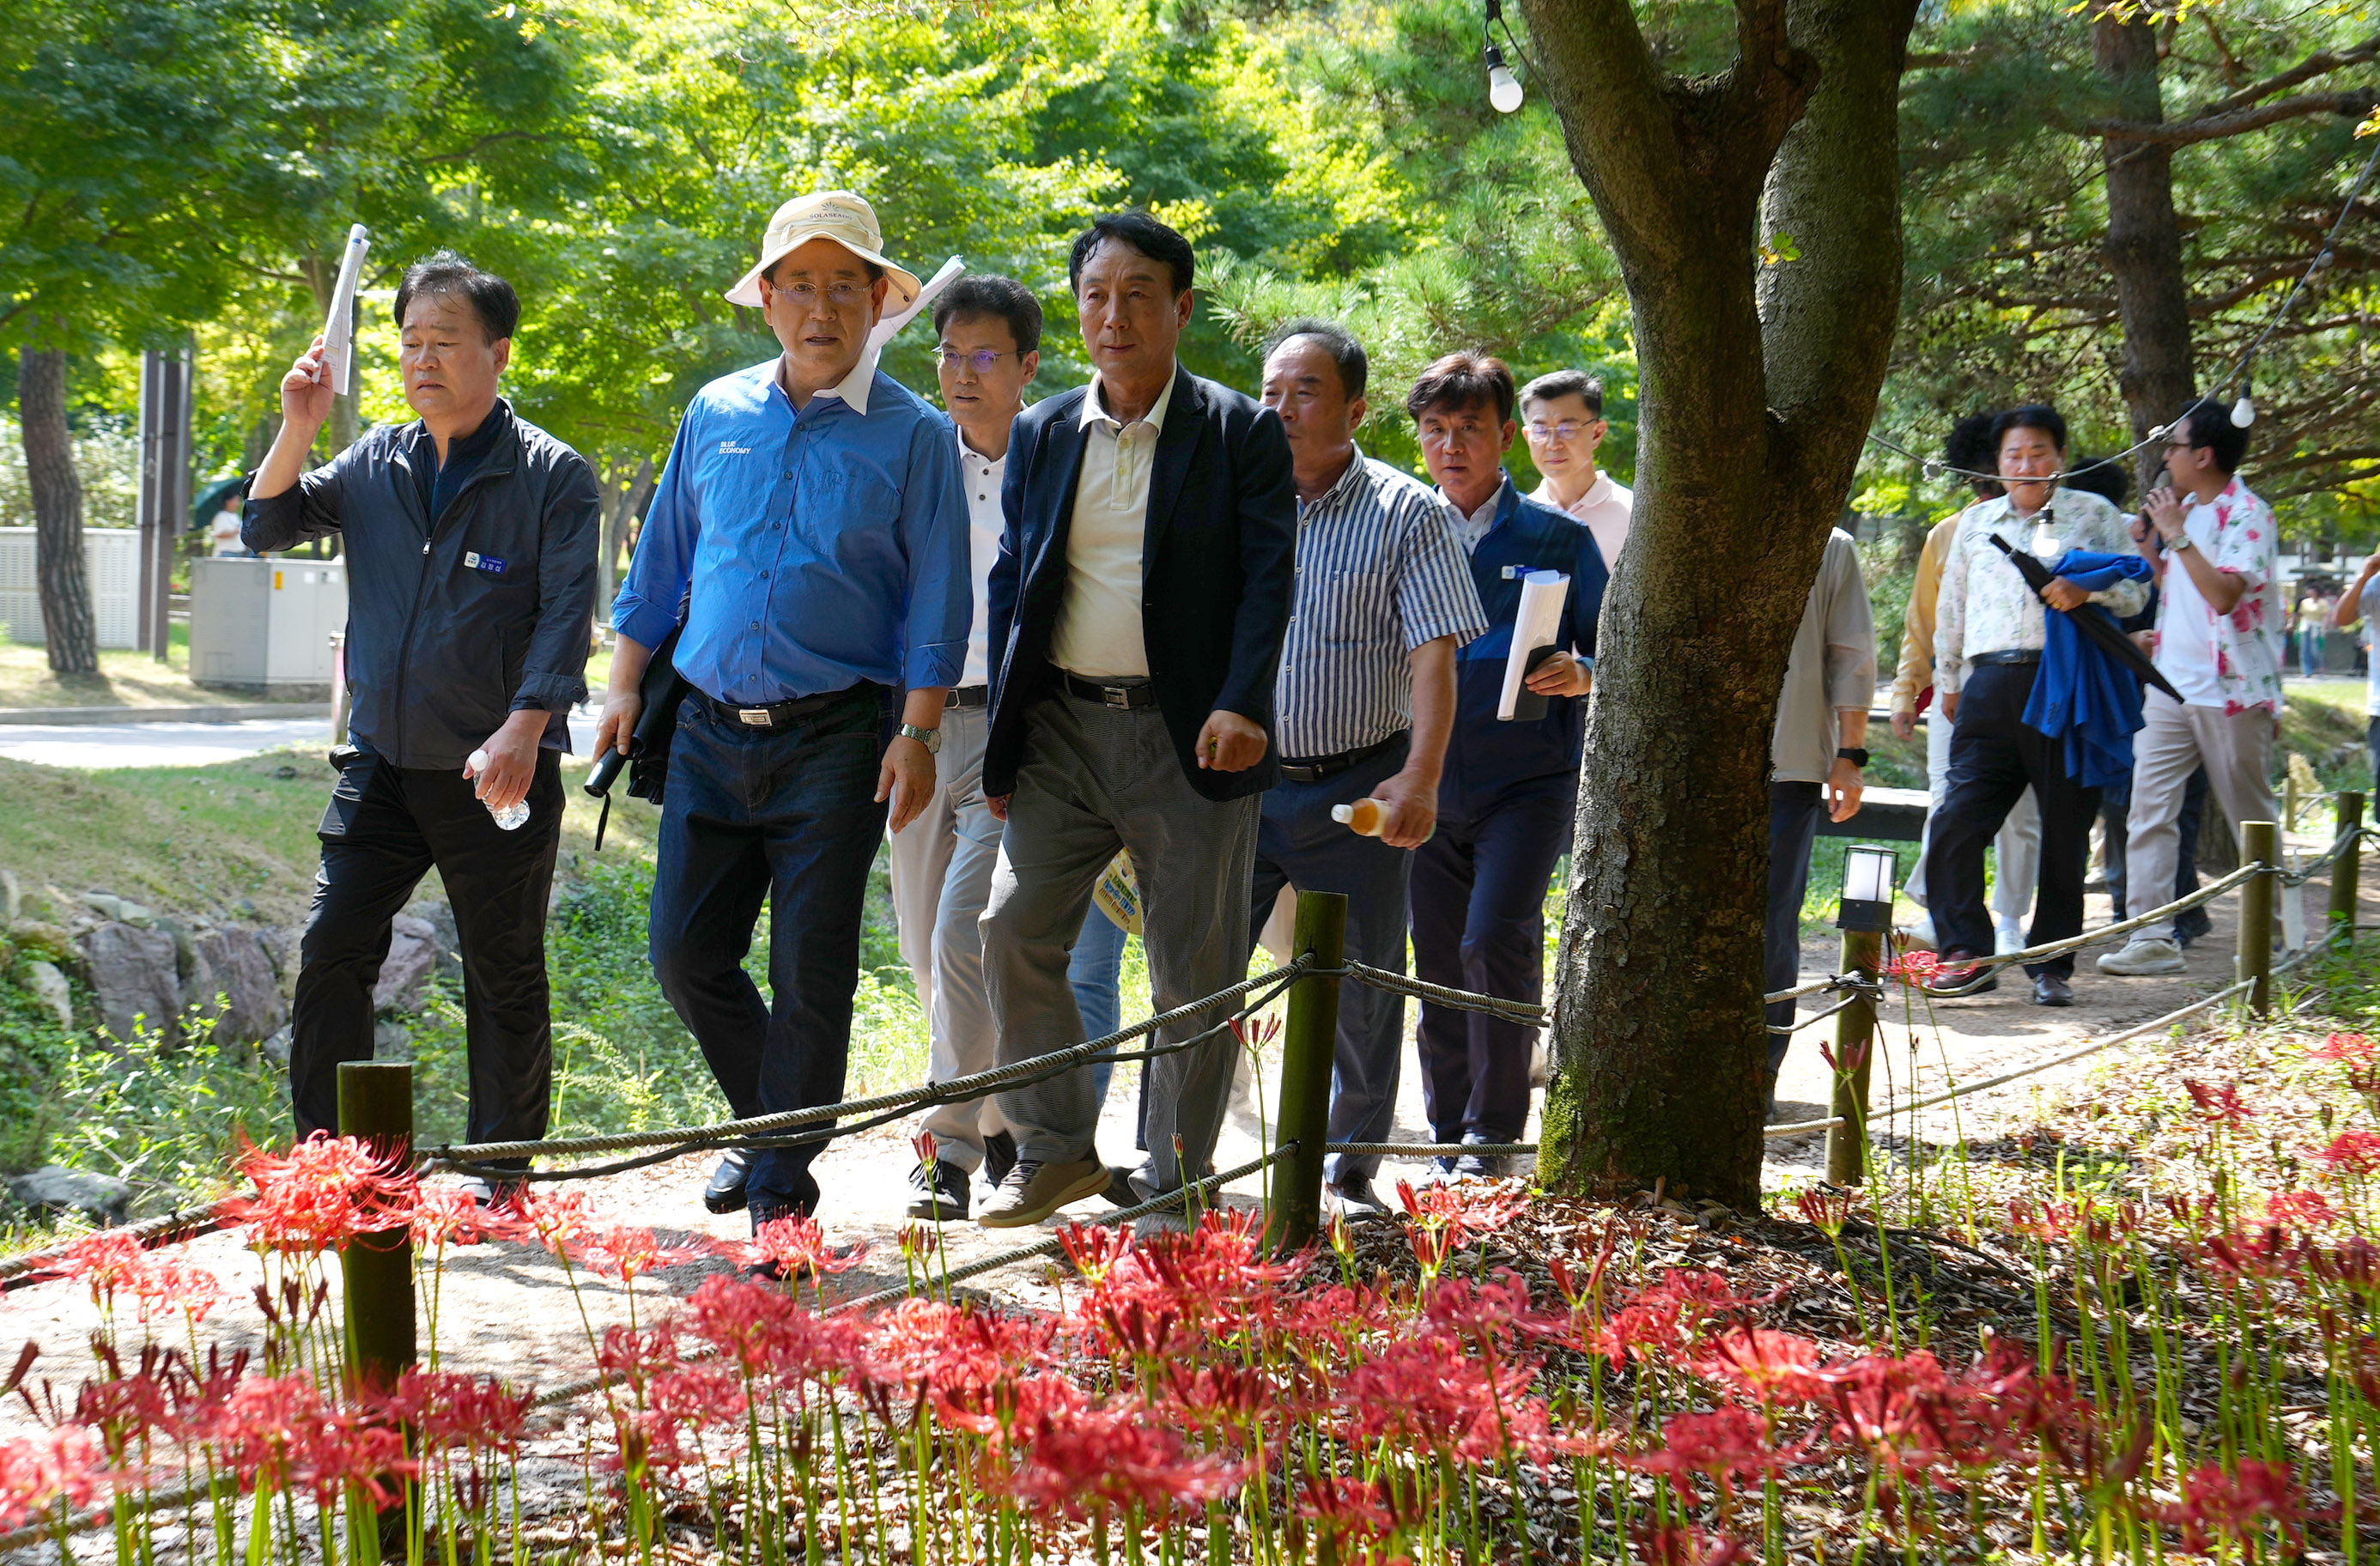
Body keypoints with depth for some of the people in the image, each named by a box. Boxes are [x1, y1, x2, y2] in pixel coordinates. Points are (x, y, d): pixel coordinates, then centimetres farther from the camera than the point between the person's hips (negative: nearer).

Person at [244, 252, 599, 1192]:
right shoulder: (375, 463, 9)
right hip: (381, 763, 4)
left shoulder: (553, 476, -6)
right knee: (331, 953, -2)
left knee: (504, 978, 5)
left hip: (498, 775, -4)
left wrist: (523, 728, -26)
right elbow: (267, 531, 12)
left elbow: (566, 614, -13)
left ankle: (498, 1170, 17)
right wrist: (297, 432, -4)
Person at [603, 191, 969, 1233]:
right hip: (711, 728, 4)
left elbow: (937, 601, -1)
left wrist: (919, 733, -9)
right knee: (685, 951, 3)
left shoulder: (912, 437, 0)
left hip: (835, 737, -4)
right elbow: (661, 561, 19)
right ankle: (767, 1119, 26)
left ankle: (782, 1182, 8)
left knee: (810, 968, -3)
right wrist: (625, 684, 14)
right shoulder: (716, 416, 10)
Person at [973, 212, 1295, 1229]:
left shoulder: (1241, 434, 0)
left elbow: (1266, 579, -5)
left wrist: (1241, 705, -19)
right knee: (1014, 931, -3)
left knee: (1194, 969, 1)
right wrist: (1001, 739, 8)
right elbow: (1010, 582, 14)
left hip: (1186, 734, -4)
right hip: (1062, 725, 4)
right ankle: (1056, 1149, 12)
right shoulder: (1042, 434, 11)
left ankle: (1174, 1183, 11)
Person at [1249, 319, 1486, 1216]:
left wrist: (1420, 778, -20)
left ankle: (1353, 1171, 17)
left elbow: (1433, 657, -8)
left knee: (1361, 990, 5)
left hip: (1356, 793, -2)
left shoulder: (1406, 513, -2)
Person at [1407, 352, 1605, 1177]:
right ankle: (1451, 1141, 17)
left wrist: (1581, 674, -20)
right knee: (1439, 962, 5)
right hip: (1428, 788, 4)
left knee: (1496, 940, -19)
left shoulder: (1558, 537, 1)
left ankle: (1494, 1137, -9)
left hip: (1527, 781, -4)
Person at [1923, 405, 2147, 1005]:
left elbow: (2134, 591, 5)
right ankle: (1966, 954, -3)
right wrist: (1948, 681, 29)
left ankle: (2052, 965, 9)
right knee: (1956, 821, -9)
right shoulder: (1975, 523, 22)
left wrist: (2084, 590, -14)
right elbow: (1951, 607, 30)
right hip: (1992, 687, 3)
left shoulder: (2093, 514, 11)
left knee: (2065, 832, 1)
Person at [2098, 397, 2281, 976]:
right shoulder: (2184, 510, 14)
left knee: (2252, 816, 5)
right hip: (2170, 685, 7)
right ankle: (2153, 938, -7)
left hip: (2230, 690, -7)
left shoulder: (2247, 514, -11)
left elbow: (2225, 593, -23)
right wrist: (2148, 534, 10)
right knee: (2149, 811, -4)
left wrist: (2177, 534, -21)